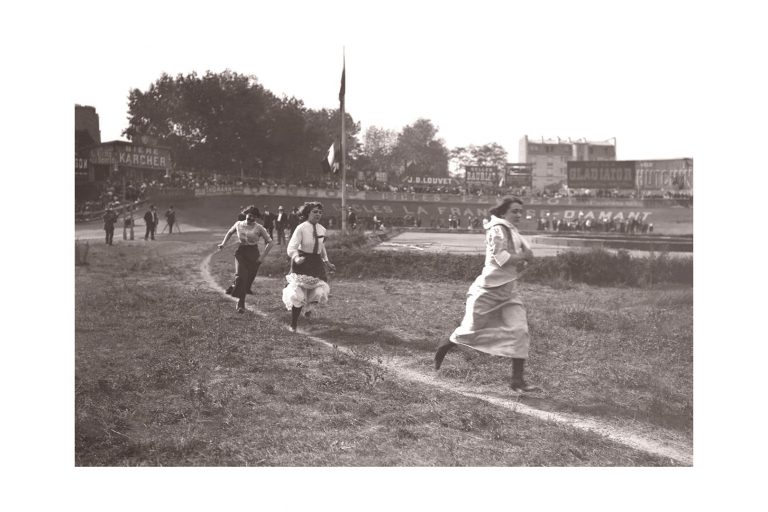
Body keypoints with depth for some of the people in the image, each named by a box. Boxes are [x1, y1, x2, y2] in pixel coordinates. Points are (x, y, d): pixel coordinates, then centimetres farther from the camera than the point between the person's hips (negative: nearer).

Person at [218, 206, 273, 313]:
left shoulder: (259, 228, -5)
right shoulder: (238, 224, 2)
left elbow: (269, 242, -1)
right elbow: (230, 232, 24)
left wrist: (263, 256, -6)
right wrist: (223, 243, 12)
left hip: (253, 254, -1)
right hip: (241, 252, 1)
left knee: (248, 279, 3)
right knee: (241, 276, -19)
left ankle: (240, 303, 23)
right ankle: (241, 304, -11)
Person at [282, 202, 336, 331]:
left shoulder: (322, 229, 3)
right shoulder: (301, 228, -15)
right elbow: (291, 248, -22)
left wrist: (327, 262, 18)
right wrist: (296, 258, -40)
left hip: (316, 263, 5)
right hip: (302, 263, -5)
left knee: (320, 292, -7)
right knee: (298, 294, -3)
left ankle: (308, 305, 31)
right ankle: (293, 325, 15)